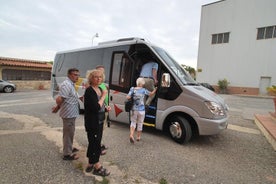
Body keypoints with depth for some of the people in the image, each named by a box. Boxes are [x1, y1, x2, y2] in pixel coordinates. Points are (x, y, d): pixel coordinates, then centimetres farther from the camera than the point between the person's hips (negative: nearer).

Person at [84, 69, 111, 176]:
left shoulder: (100, 89, 8)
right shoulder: (89, 91, -18)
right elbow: (95, 107, -28)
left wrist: (106, 108, 2)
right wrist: (103, 96, -19)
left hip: (100, 121, 9)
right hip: (92, 123, -9)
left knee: (94, 143, 19)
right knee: (95, 144, 4)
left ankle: (91, 164, 36)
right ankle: (97, 167, 21)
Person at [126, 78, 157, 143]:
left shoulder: (132, 89, -3)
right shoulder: (144, 90, -6)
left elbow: (127, 97, -11)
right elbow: (151, 94, 6)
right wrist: (155, 89, 22)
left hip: (134, 109, 2)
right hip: (141, 110, -1)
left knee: (133, 122, 16)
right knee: (140, 123, 15)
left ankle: (131, 135, -3)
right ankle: (138, 137, 28)